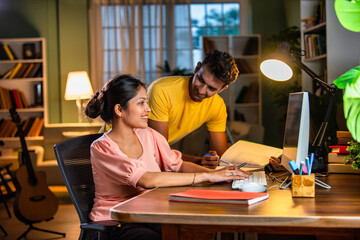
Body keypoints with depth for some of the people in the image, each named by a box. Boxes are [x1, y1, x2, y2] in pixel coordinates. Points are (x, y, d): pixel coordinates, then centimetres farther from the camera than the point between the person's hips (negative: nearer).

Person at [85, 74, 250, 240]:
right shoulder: (101, 148, -14)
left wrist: (215, 172, -12)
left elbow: (178, 165, 8)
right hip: (113, 224, -5)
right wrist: (207, 176, -26)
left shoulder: (148, 136, 7)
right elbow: (147, 180, -25)